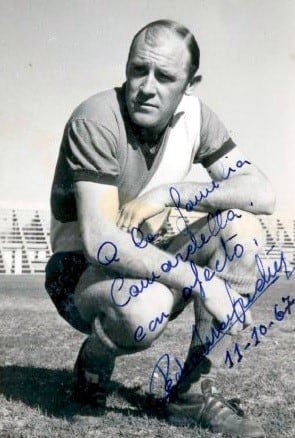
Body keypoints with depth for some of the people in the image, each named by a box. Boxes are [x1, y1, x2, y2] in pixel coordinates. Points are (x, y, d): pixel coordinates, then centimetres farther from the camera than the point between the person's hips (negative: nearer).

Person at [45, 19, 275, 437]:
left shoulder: (194, 115, -6)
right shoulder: (97, 119, -23)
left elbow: (263, 193, -13)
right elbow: (99, 241, -33)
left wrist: (171, 193, -26)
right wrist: (202, 281, -33)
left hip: (145, 262, 6)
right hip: (82, 271, -5)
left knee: (240, 227, -18)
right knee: (146, 305, -38)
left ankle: (193, 390, -9)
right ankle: (95, 359, 1)